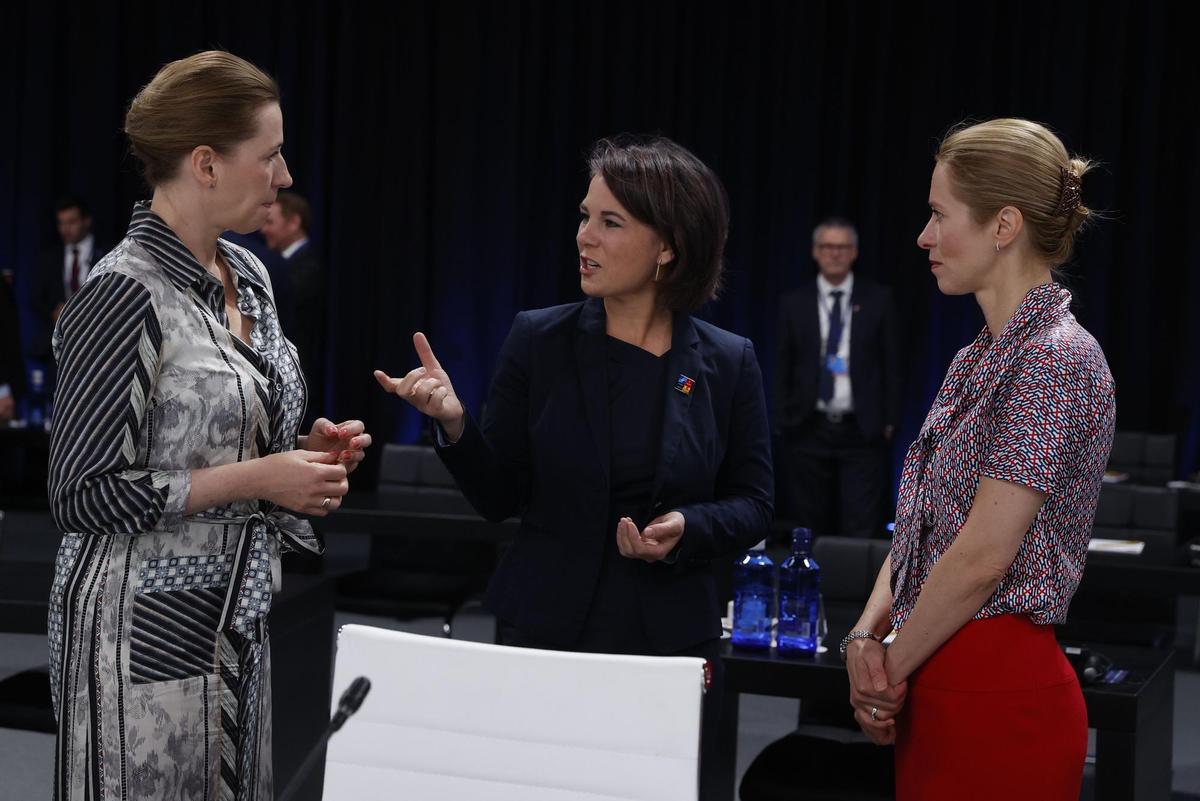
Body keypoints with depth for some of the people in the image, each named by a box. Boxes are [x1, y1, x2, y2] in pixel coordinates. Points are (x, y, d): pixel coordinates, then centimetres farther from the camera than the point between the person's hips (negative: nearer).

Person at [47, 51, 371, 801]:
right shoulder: (125, 293, -17)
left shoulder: (247, 274, 8)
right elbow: (83, 494, -17)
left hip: (240, 617, 8)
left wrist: (305, 454, 2)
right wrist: (256, 478, -18)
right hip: (149, 625, -8)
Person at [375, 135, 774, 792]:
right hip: (546, 631, 0)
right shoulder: (540, 340, -1)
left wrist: (686, 529, -16)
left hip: (671, 638, 0)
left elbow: (753, 505, 3)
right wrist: (455, 424, -17)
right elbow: (499, 498, 1)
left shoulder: (727, 362, -1)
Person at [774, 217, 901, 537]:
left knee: (862, 531, -7)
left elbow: (891, 364, 5)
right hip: (808, 430, 1)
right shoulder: (795, 304, 7)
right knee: (813, 531, 6)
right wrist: (782, 422, 3)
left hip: (862, 432, -1)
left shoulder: (878, 300, 4)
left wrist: (889, 422, 0)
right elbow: (783, 368, 9)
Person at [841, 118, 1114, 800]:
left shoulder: (1057, 359, -16)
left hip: (1001, 693, -9)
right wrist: (867, 634, -2)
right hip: (938, 690, 9)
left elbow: (982, 557, -20)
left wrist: (892, 667, -9)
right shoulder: (979, 360, 14)